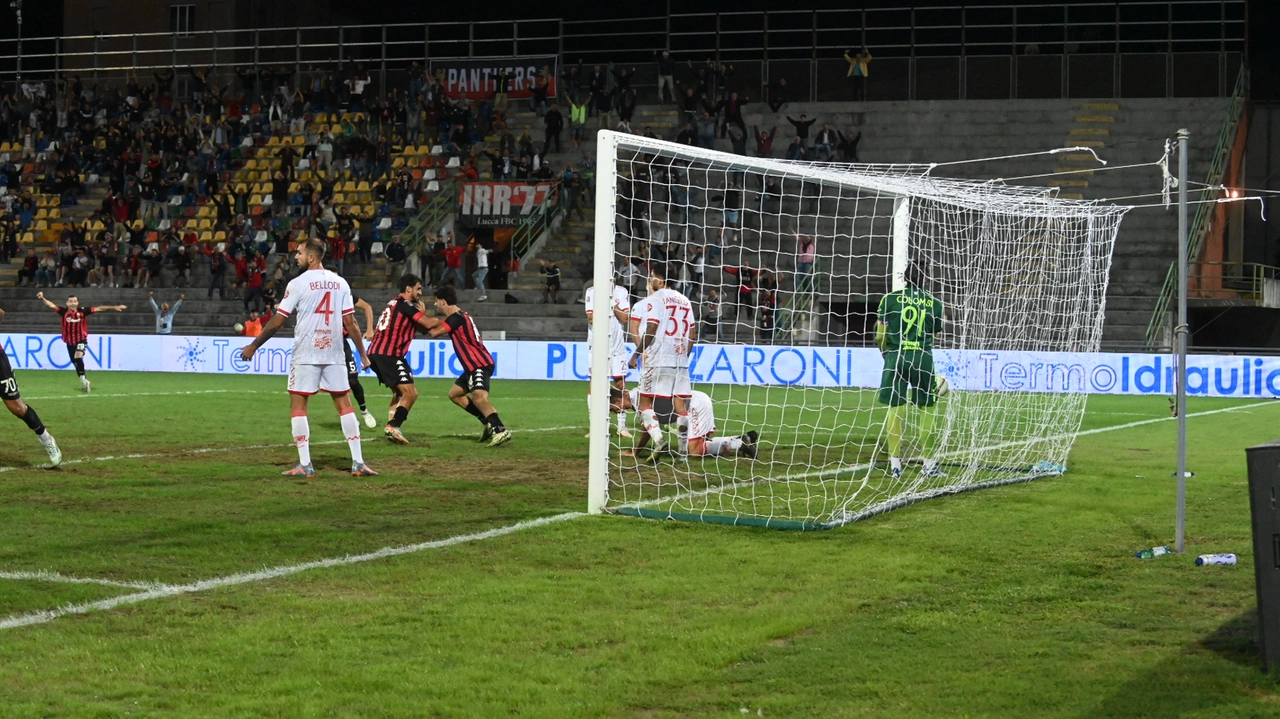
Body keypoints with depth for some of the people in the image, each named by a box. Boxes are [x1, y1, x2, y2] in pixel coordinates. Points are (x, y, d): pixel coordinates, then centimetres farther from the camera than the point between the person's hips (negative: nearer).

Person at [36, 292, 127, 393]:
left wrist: (114, 307, -10)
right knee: (75, 362, 13)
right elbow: (51, 305, -20)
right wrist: (42, 299, -37)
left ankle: (83, 379, -12)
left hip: (81, 340, -3)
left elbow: (98, 308, -9)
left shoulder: (82, 311, -12)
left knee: (78, 357, -27)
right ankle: (84, 381, 33)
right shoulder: (64, 312, -10)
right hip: (70, 342, 3)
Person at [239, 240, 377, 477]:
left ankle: (305, 465, -1)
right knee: (344, 404, 8)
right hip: (334, 354, 4)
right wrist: (363, 354, 10)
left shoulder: (298, 283, -6)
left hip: (306, 354, -4)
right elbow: (350, 323, 3)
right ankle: (358, 463, 4)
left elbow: (277, 321, -5)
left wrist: (254, 346, 5)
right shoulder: (340, 282, 6)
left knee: (298, 405, 4)